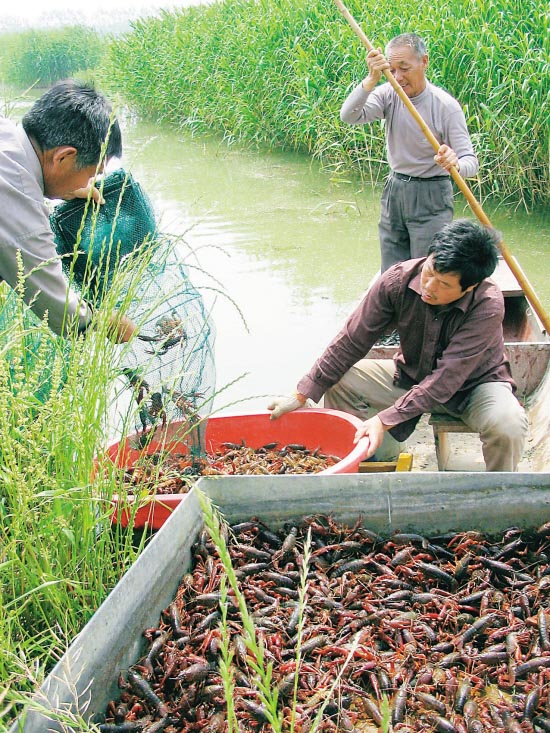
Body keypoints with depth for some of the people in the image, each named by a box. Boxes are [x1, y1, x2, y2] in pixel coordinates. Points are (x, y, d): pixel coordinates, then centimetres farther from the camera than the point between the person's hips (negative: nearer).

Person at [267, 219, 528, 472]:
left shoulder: (487, 306, -32)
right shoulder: (398, 279, -23)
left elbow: (447, 378, -33)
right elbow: (352, 340, -16)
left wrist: (385, 420, -40)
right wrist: (301, 396, -18)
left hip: (474, 384, -3)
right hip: (413, 375, 3)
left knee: (508, 426, -34)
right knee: (339, 381, -16)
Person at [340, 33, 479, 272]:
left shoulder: (446, 106, -16)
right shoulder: (389, 94, -4)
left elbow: (471, 161, -19)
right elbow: (348, 116, -19)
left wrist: (456, 164, -42)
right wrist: (371, 80, -33)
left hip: (431, 198, -5)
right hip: (394, 190, 5)